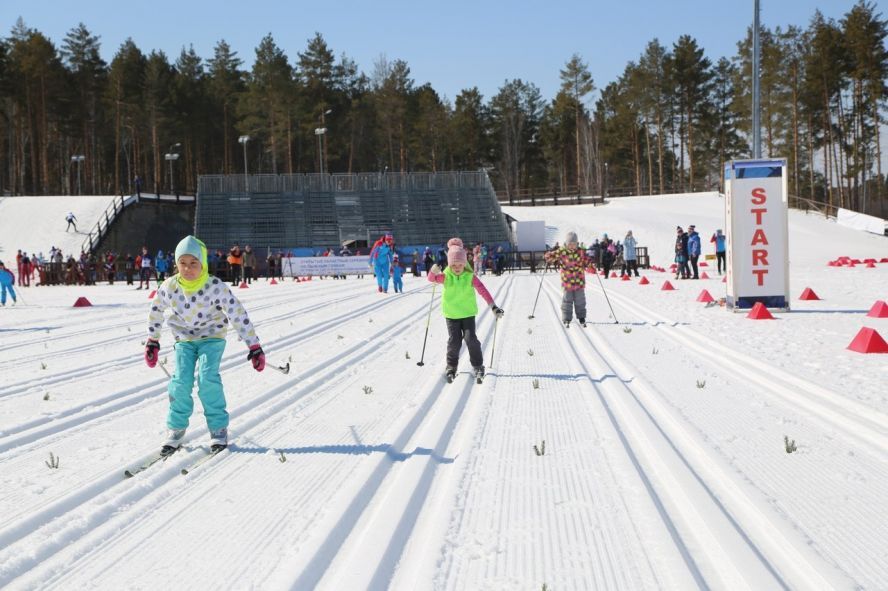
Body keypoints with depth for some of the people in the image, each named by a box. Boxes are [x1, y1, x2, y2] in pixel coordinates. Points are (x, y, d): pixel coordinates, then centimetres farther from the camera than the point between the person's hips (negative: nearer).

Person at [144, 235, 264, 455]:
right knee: (181, 381, -14)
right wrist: (152, 342, 11)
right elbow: (156, 310, 6)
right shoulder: (170, 287, -15)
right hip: (184, 339, 2)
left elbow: (238, 315, -20)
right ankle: (176, 429, 5)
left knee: (207, 377, -21)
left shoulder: (216, 287, -24)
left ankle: (219, 429, -6)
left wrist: (254, 347, -19)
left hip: (212, 336, -2)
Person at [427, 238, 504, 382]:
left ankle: (478, 366, 10)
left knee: (471, 339, -5)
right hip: (451, 314, 0)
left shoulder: (470, 277, -11)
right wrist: (435, 270, -44)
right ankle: (451, 366, 19)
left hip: (468, 312, 0)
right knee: (454, 341, 0)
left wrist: (493, 307, -18)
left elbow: (483, 290, -12)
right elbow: (431, 278, -22)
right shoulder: (445, 276, -9)